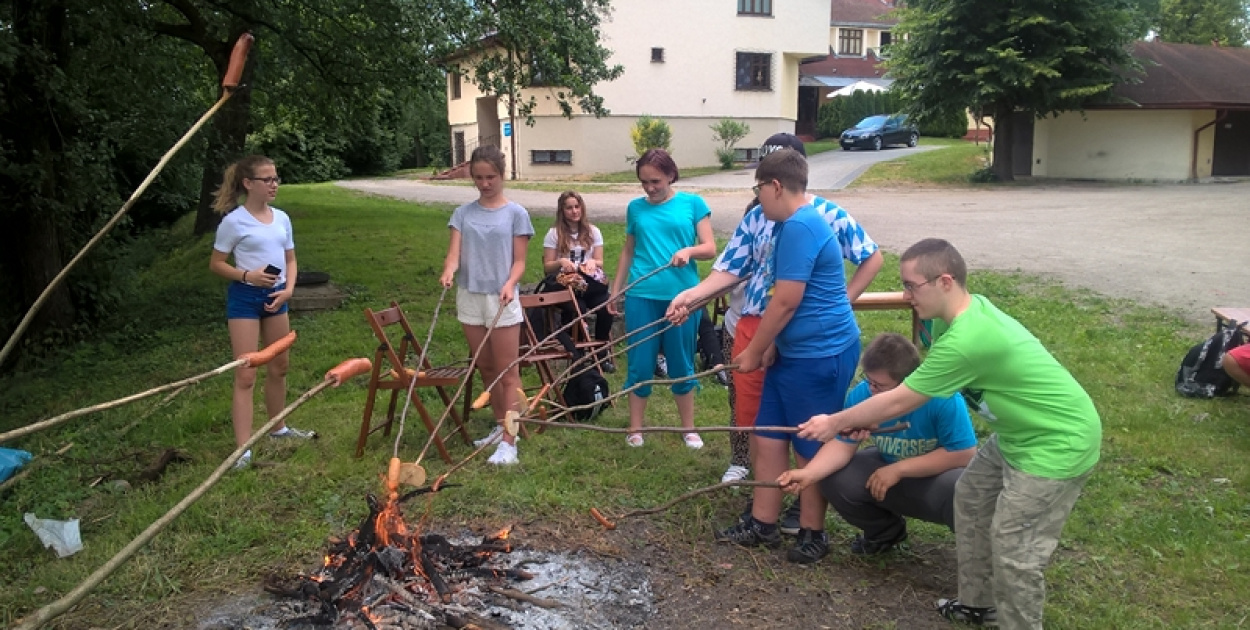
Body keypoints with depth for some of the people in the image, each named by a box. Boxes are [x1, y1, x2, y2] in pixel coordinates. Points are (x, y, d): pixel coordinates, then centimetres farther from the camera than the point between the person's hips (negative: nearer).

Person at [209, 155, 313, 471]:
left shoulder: (281, 218, 5)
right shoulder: (234, 221, -11)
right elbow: (216, 264, -6)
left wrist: (289, 288, -5)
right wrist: (247, 275, -22)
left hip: (275, 296, 6)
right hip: (245, 297, -6)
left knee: (280, 366, 18)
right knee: (246, 375, -8)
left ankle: (278, 427, 38)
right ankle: (243, 448, -5)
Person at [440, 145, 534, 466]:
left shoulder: (516, 214, -3)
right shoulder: (463, 213, 6)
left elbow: (519, 261, -4)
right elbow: (454, 254, -3)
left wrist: (510, 284, -24)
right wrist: (449, 271, -26)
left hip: (502, 300, -4)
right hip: (469, 298, 4)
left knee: (507, 372, -1)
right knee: (486, 368, 15)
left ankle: (509, 441, 0)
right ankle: (500, 425, 30)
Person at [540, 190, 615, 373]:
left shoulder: (593, 232, 12)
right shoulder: (554, 234, 4)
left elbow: (600, 262, 11)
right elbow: (547, 267, 3)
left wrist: (593, 262, -13)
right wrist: (561, 262, -18)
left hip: (590, 283, 2)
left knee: (606, 308, -28)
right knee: (578, 310, -34)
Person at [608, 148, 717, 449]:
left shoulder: (693, 203, 0)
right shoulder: (636, 207, 6)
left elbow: (710, 248, -2)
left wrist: (689, 250, -22)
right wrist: (615, 289, 13)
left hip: (681, 295, -1)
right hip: (641, 296, 1)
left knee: (681, 364, 9)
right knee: (640, 364, 6)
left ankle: (689, 429, 23)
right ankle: (635, 429, 19)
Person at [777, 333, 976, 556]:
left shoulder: (942, 398, -29)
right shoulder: (861, 394, -19)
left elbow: (964, 453, -28)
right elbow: (843, 445, -14)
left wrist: (899, 469, -27)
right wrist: (808, 474, -33)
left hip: (940, 476, -4)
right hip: (891, 469, 5)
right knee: (835, 480, -17)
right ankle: (885, 532, 14)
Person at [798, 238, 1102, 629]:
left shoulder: (966, 339, -33)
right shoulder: (959, 312, -4)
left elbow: (898, 401, -23)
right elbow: (917, 388, 6)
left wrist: (835, 423, -10)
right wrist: (869, 418, -4)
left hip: (1059, 443, -10)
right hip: (1020, 432, 10)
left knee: (1013, 549, -5)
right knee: (971, 499, 18)